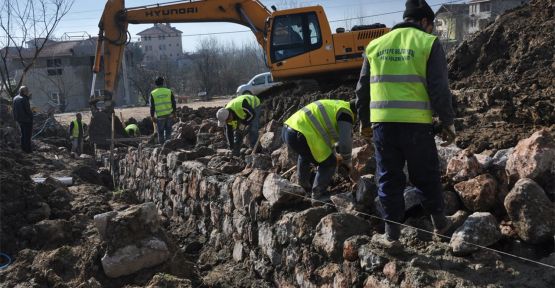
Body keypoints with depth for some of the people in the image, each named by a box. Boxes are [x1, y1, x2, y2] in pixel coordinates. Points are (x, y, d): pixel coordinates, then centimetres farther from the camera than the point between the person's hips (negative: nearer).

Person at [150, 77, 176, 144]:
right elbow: (174, 104, 2)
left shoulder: (153, 93, -2)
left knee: (160, 133, 9)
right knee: (168, 131, 11)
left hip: (160, 116, -1)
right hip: (169, 115, 1)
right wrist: (174, 114, 11)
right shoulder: (169, 91, 1)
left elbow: (152, 106, -2)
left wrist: (152, 116, 5)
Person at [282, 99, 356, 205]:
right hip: (298, 136, -9)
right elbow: (345, 143, -9)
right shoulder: (346, 114, -1)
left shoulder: (337, 105, 27)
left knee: (305, 153, 38)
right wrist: (348, 161, 10)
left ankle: (305, 187, 47)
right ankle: (317, 195, 12)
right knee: (329, 162, 8)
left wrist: (334, 154, 44)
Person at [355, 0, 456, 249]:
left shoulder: (375, 45, 13)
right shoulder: (429, 43, 1)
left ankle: (392, 235, 15)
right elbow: (439, 89, -5)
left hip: (382, 123, 3)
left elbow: (362, 88, 14)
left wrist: (365, 122, 24)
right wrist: (447, 122, 4)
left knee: (389, 179, 10)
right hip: (416, 124, -2)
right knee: (426, 177, 14)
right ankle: (439, 223, 31)